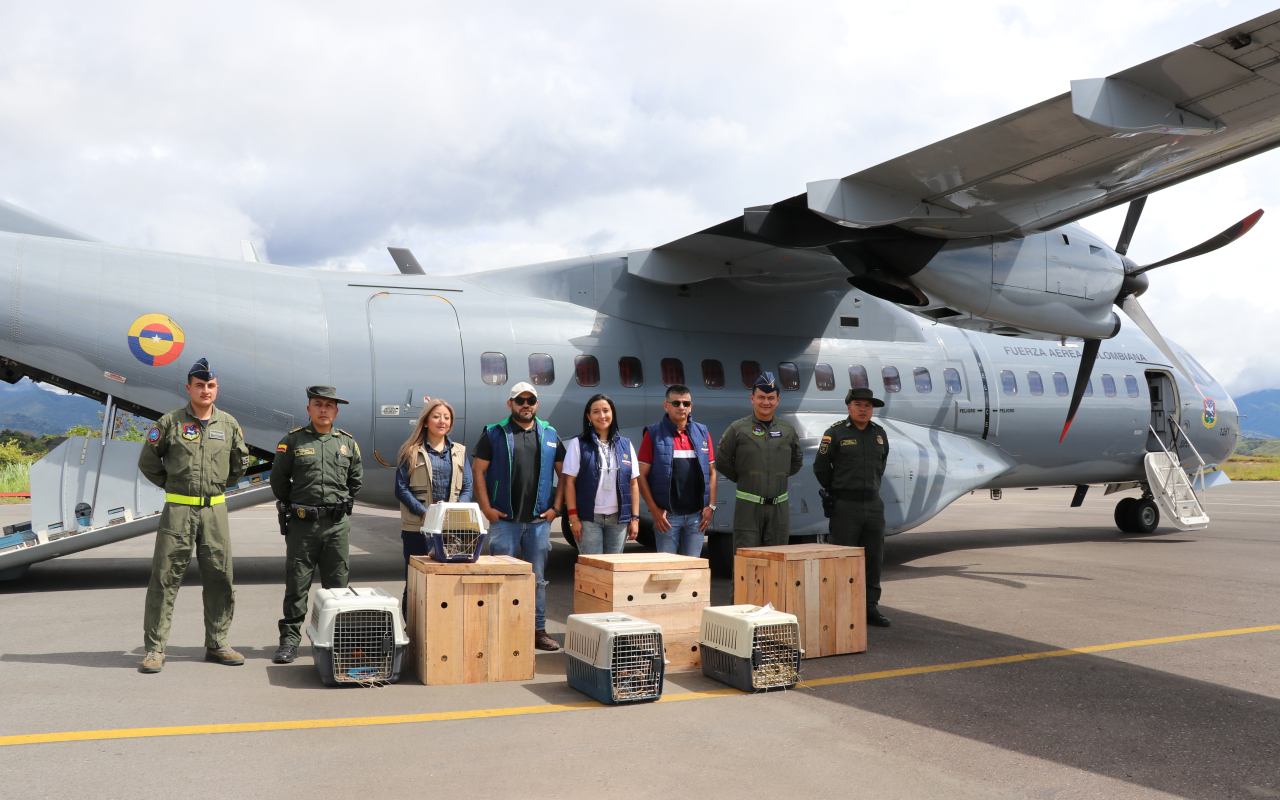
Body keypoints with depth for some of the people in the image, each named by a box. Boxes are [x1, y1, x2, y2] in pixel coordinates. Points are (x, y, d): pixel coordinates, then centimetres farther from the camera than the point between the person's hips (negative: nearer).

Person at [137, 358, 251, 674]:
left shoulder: (229, 424, 7)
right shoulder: (170, 422, -1)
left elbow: (240, 462, 21)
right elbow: (148, 461, 7)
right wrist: (171, 485, 8)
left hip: (215, 510, 3)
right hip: (178, 509, -3)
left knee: (219, 579, 6)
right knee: (165, 578, -2)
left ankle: (216, 644, 17)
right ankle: (154, 648, 6)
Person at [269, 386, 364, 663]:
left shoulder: (348, 442, 8)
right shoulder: (292, 441, 0)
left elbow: (356, 479, 20)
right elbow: (278, 480, 6)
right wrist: (294, 507, 9)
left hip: (338, 525, 2)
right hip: (302, 525, -2)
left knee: (337, 585, 8)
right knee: (297, 585, 2)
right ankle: (290, 638, 11)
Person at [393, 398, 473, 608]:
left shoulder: (459, 451, 12)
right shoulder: (411, 451, 2)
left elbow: (467, 488, 8)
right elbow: (401, 489, -4)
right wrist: (425, 513, -15)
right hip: (417, 527, -3)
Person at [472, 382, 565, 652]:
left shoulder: (549, 435, 10)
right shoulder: (494, 434, 2)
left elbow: (563, 473, 14)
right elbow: (478, 470, 1)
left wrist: (555, 507, 4)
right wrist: (486, 508, -7)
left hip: (539, 520, 3)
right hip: (504, 519, -2)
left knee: (537, 578, 8)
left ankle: (538, 631, 17)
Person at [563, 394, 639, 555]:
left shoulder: (626, 445, 11)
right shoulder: (578, 444, 2)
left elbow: (633, 484, 10)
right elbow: (569, 482, -2)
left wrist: (635, 518, 4)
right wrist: (573, 518, -9)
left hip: (618, 520, 3)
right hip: (589, 519, -3)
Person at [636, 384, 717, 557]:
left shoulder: (702, 433, 11)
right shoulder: (653, 434, 0)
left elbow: (711, 472, 13)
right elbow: (642, 475, -2)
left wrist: (711, 506, 3)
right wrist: (654, 510, -10)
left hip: (696, 515, 3)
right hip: (667, 516, -3)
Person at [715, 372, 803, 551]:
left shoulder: (788, 430, 9)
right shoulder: (737, 429, -1)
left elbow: (796, 462, 22)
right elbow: (722, 463, 5)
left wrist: (779, 476, 12)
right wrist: (743, 479, 3)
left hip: (779, 508, 3)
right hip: (748, 507, -3)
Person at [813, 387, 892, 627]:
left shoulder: (880, 434, 10)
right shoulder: (835, 433, -6)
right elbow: (820, 467, 0)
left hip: (874, 503, 5)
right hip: (845, 506, -5)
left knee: (874, 558, 8)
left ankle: (870, 608, 17)